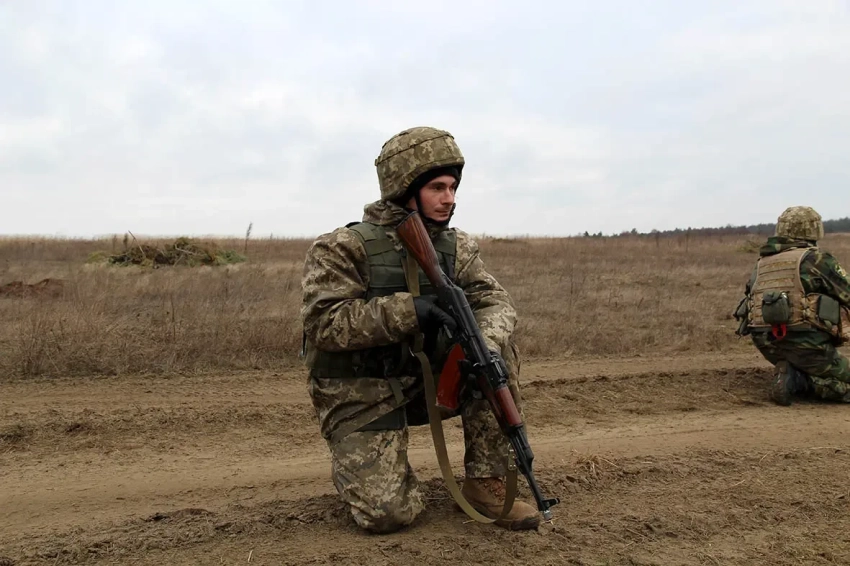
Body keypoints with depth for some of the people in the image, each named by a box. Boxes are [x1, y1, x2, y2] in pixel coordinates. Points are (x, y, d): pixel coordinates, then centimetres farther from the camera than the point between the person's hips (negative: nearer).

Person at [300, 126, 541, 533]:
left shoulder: (456, 247, 1)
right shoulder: (342, 248, -16)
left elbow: (494, 300, -8)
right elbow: (324, 324, -25)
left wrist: (486, 346, -31)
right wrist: (408, 310, -34)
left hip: (425, 378, 5)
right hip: (361, 395, -5)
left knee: (499, 352, -17)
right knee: (388, 513, -18)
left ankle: (485, 483, -6)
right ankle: (357, 460, 18)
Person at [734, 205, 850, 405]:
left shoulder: (762, 263, 15)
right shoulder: (816, 259, -3)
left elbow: (751, 296, 20)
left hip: (766, 342, 7)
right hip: (805, 342, -6)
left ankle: (793, 377, -1)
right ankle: (796, 379, -10)